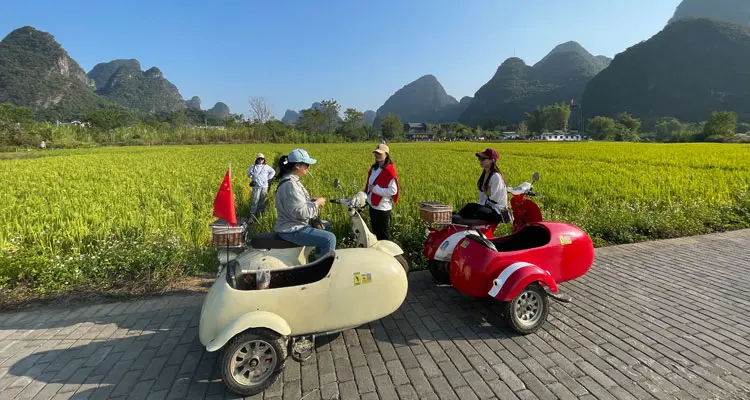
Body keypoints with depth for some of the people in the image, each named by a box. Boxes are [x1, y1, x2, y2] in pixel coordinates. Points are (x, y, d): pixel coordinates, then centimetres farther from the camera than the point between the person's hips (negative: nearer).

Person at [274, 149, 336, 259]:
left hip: (295, 224, 11)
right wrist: (317, 203, -14)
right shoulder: (290, 185, -24)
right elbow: (301, 212, -28)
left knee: (326, 225, 26)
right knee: (329, 239, -20)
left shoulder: (292, 180, 8)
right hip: (292, 230, -11)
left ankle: (320, 257, 32)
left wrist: (312, 201, 4)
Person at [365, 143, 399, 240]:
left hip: (383, 208, -8)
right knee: (375, 233, 20)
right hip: (373, 206, 9)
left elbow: (393, 190, -20)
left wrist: (375, 189, -21)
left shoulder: (389, 170, -15)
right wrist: (366, 196, 9)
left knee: (384, 235, 3)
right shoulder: (374, 168, 10)